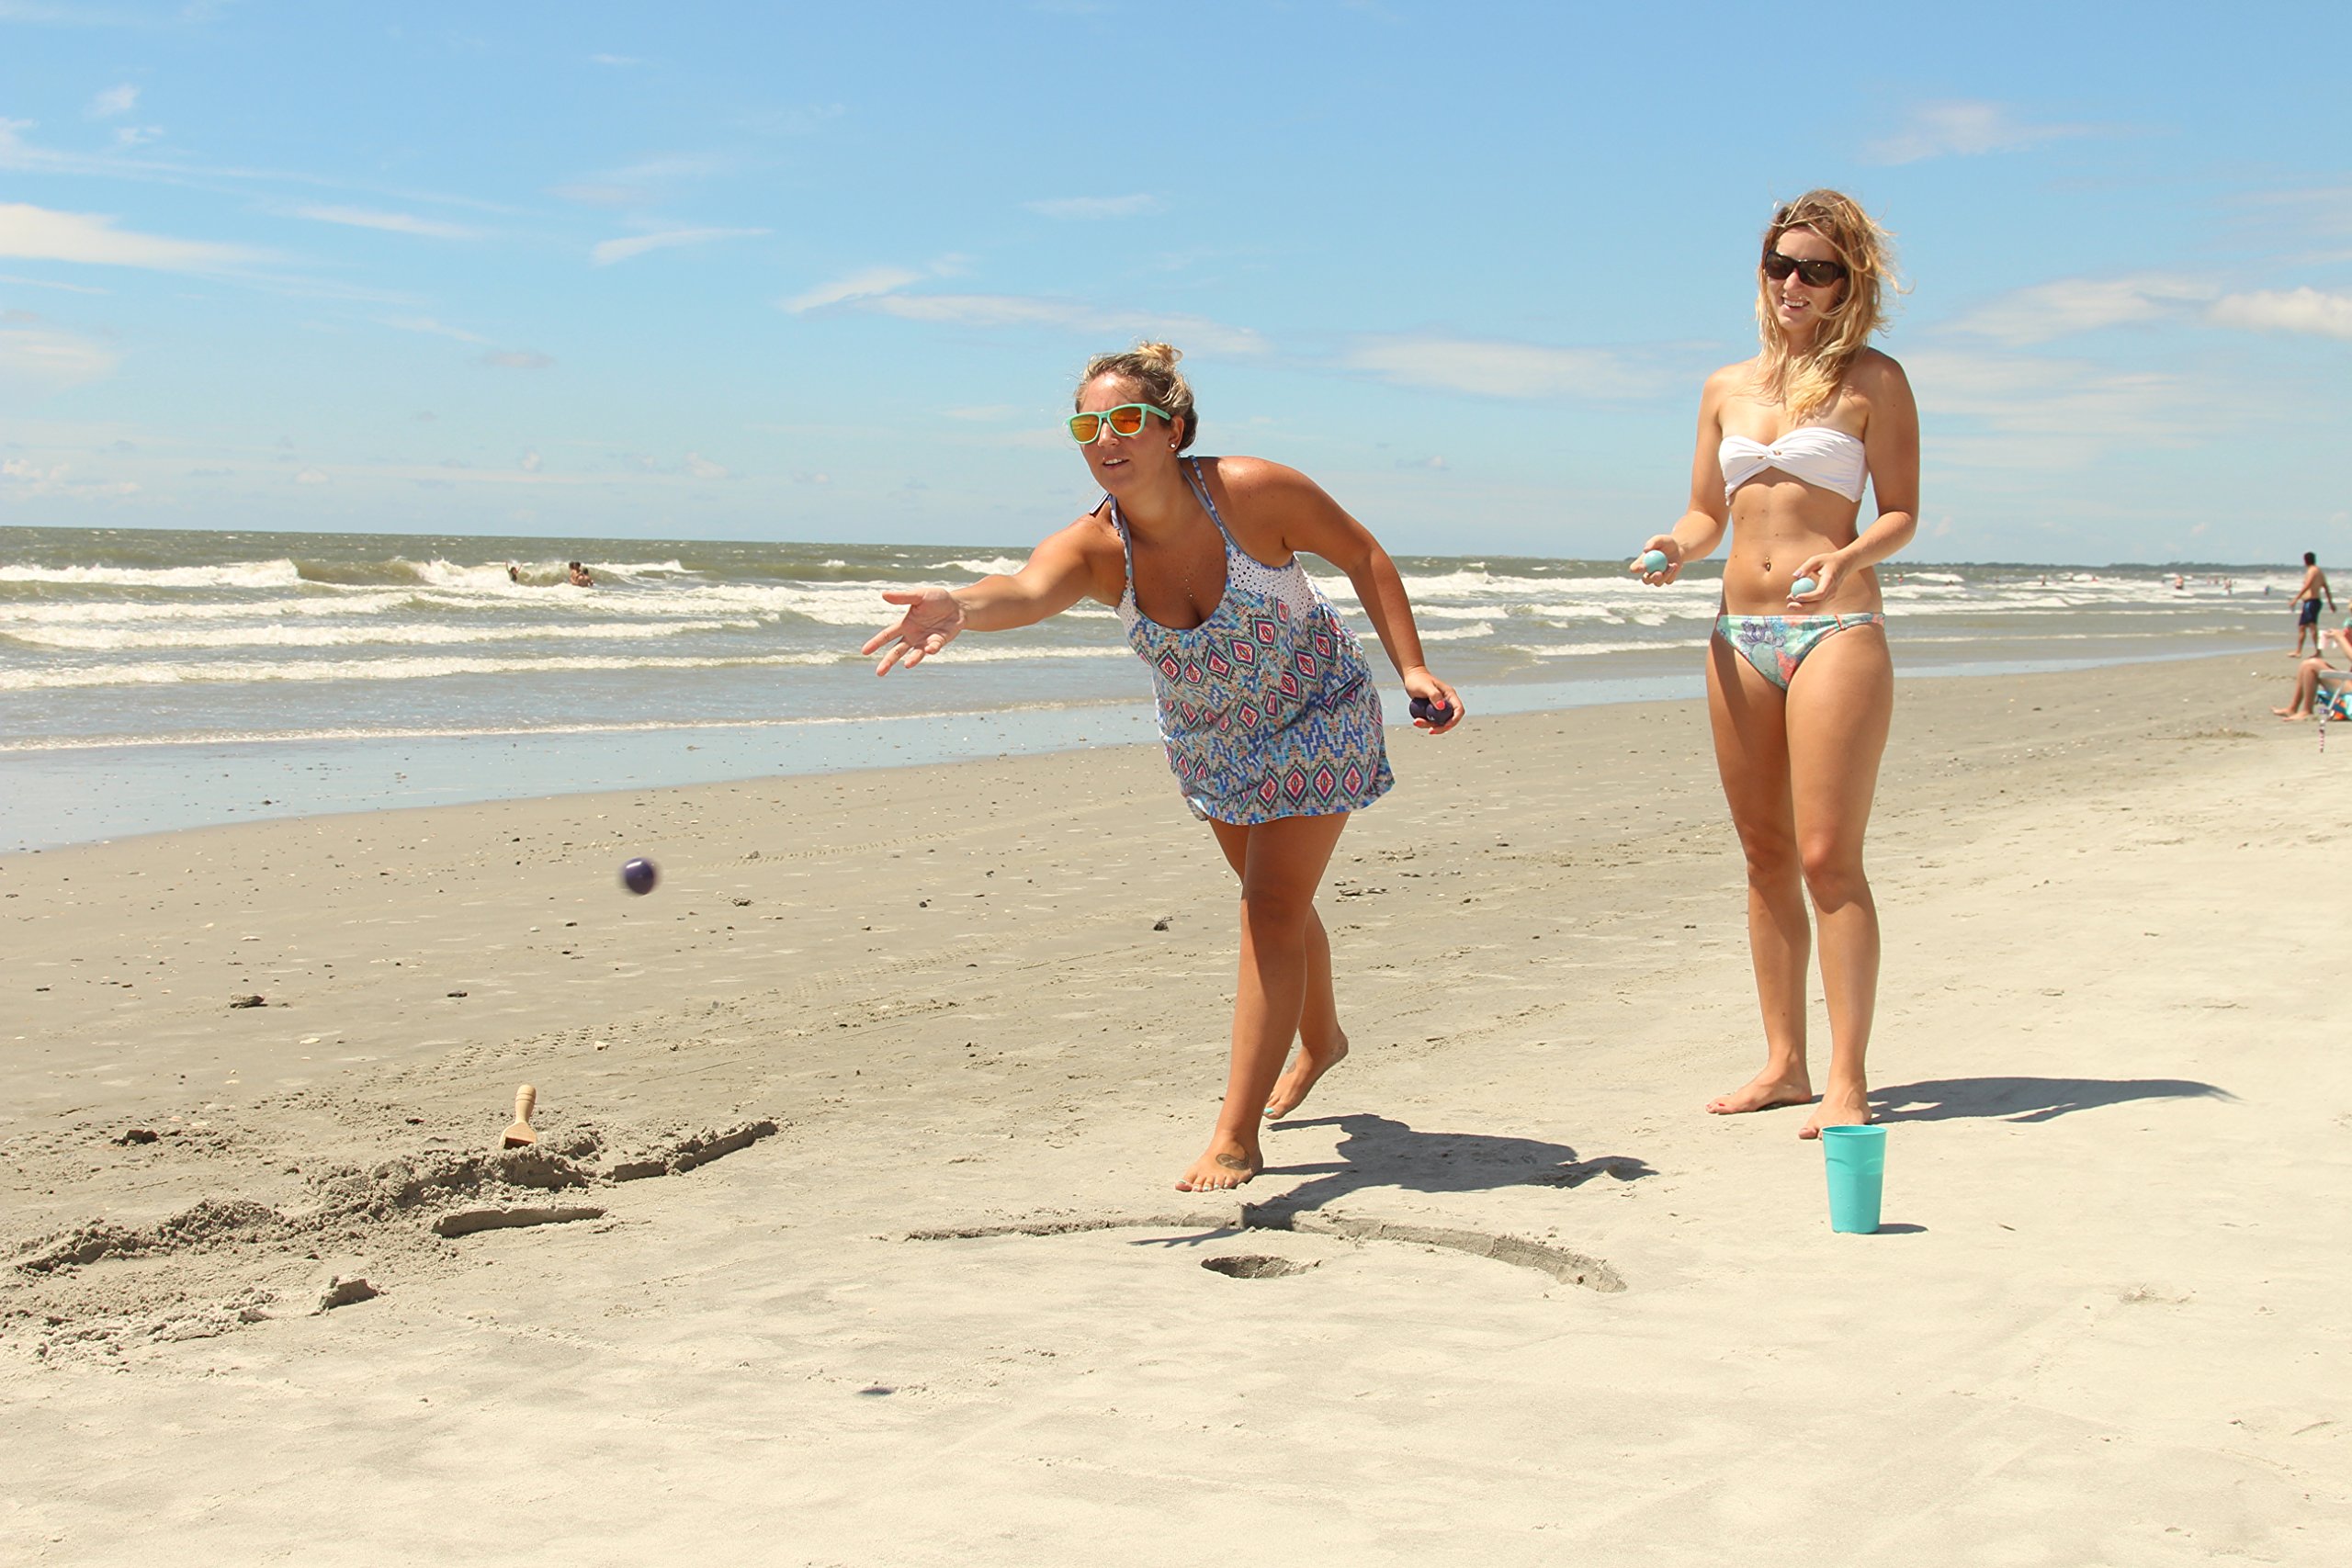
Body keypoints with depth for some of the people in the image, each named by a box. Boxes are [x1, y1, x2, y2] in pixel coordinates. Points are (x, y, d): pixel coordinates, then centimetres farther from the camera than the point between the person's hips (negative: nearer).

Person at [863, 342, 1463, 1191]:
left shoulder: (1254, 491, -30)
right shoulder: (1094, 548, -25)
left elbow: (1362, 554, -14)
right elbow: (1030, 589, -49)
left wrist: (1413, 669, -20)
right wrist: (959, 606, -72)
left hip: (1316, 720, -4)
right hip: (1210, 740, 4)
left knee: (1271, 909, -12)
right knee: (1273, 901, 23)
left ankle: (1236, 1138, -8)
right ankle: (1320, 1041, 52)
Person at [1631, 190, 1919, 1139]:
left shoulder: (1872, 381, 1)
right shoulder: (1727, 388, 15)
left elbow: (1902, 514, -2)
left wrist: (1847, 556, -21)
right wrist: (1678, 548, -4)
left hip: (1836, 630, -5)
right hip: (1741, 634, 5)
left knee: (1828, 857, -9)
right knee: (1765, 855, 8)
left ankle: (1847, 1083, -5)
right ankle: (1783, 1062, 16)